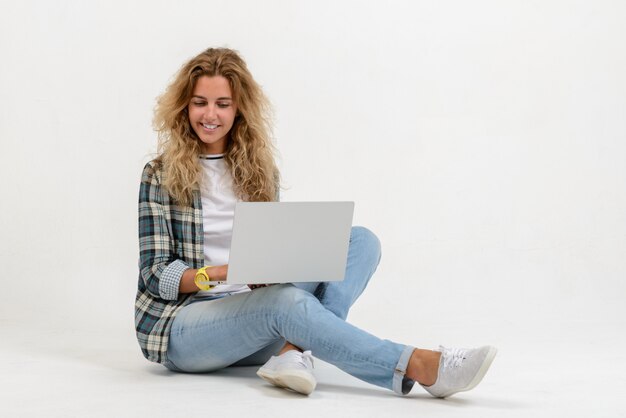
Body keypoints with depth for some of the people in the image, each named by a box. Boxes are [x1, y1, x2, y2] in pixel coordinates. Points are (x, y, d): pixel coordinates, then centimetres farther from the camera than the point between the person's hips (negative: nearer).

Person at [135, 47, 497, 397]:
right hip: (181, 326, -5)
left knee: (360, 241, -12)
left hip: (254, 313, 5)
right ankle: (421, 368, -35)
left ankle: (293, 352, -35)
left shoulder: (259, 170, 12)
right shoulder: (161, 176, -1)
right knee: (286, 301, -36)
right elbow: (156, 275, -6)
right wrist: (224, 272, -24)